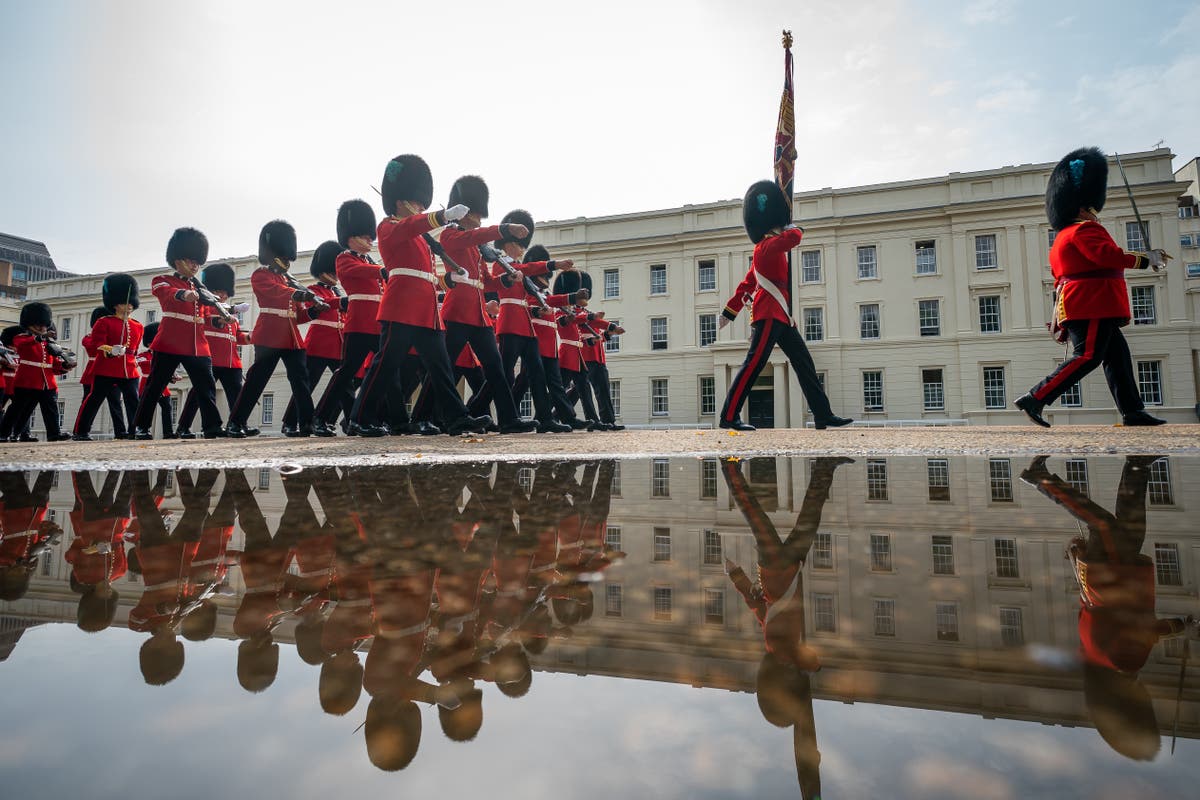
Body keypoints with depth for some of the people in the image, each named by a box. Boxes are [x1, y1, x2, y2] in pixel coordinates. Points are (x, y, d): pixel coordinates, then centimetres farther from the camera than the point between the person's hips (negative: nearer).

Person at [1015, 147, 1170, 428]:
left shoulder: (1063, 235, 23)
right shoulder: (1085, 229, -8)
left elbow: (1059, 277, 24)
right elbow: (1107, 255, -24)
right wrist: (1146, 259, -14)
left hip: (1088, 309, 11)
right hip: (1092, 307, -11)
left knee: (1118, 355, 9)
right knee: (1087, 357, -14)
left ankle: (1133, 412, 9)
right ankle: (1035, 399, -19)